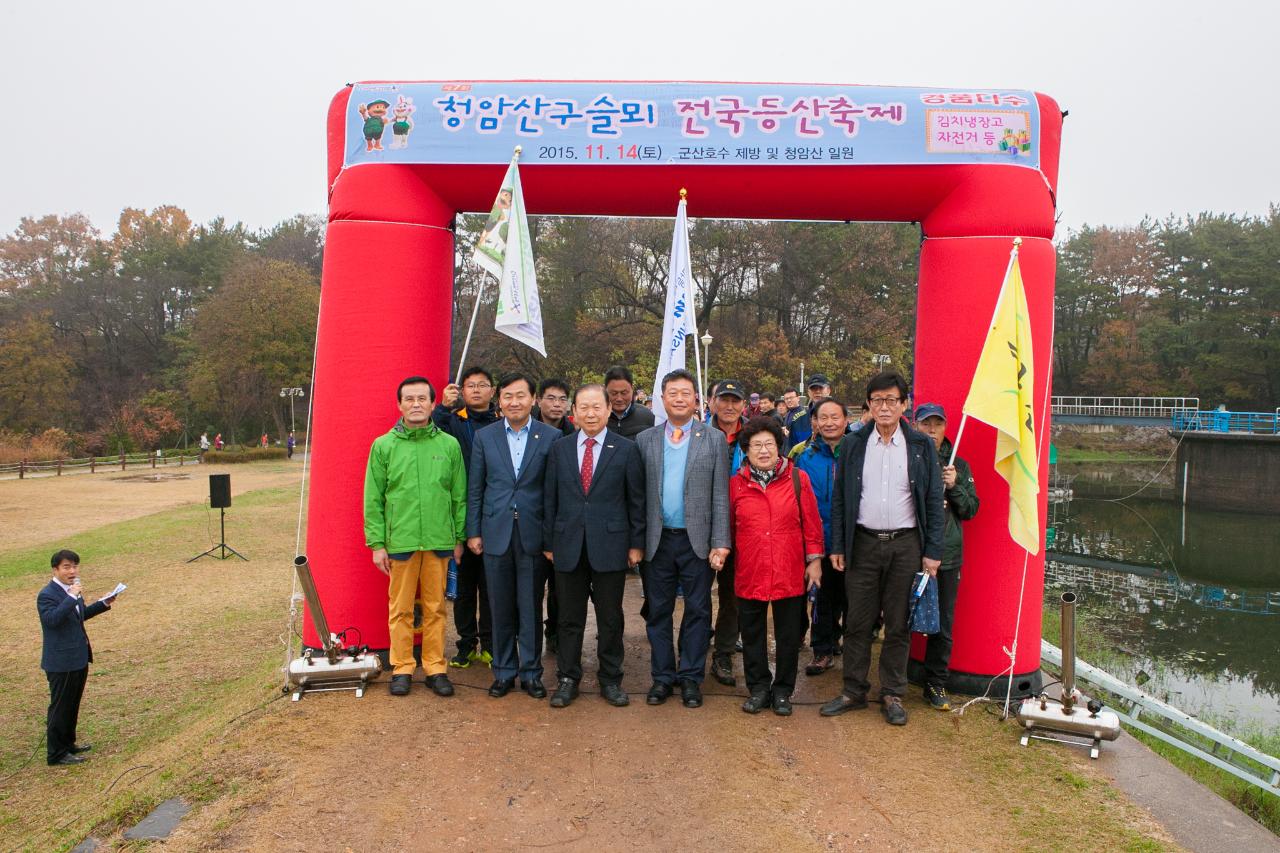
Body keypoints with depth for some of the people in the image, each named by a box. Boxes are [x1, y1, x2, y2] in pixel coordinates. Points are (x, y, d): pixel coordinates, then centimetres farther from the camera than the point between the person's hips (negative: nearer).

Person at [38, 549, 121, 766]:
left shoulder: (71, 590, 9)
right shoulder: (47, 595, -18)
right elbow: (52, 619, -35)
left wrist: (103, 604, 10)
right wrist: (72, 598, -37)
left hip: (79, 658, 9)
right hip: (61, 662, -9)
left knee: (72, 705, 20)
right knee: (60, 707, 3)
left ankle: (68, 743, 34)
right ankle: (56, 753, 15)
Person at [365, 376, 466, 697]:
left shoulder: (449, 445, 3)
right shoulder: (383, 446, 2)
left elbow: (459, 497, 7)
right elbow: (373, 500, 3)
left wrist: (459, 538, 6)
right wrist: (376, 543, -1)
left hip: (439, 542, 1)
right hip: (399, 542, 0)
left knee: (435, 608, 8)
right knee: (400, 609, 7)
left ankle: (435, 668, 20)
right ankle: (402, 668, 21)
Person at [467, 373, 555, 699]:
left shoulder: (551, 437, -1)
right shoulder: (484, 436, 5)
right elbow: (474, 489, 6)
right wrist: (473, 532, 3)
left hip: (533, 534, -1)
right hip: (496, 533, 2)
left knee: (531, 607, 7)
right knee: (501, 608, 10)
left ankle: (531, 672, 21)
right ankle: (504, 671, 24)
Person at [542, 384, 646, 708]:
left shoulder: (626, 449, -1)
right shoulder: (559, 448, 6)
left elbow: (636, 500, 1)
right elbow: (551, 499, 7)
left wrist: (637, 543, -1)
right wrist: (548, 542, 6)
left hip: (610, 545, -2)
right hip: (568, 546, 2)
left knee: (610, 618, 9)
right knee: (569, 618, 11)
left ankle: (611, 680, 24)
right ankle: (567, 679, 25)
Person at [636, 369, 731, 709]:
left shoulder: (714, 439, 1)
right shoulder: (645, 440, 6)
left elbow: (720, 495, -2)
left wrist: (720, 542, -7)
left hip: (697, 540, -1)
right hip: (657, 540, 2)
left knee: (697, 611, 7)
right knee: (658, 610, 10)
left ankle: (690, 677, 21)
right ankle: (662, 676, 24)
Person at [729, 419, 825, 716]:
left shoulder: (798, 479, -2)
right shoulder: (736, 483, 0)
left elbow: (811, 522, 1)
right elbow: (728, 525, 7)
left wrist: (814, 560, 0)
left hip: (790, 574, 0)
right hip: (749, 574, 1)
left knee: (789, 635, 11)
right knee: (752, 635, 12)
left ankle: (782, 690, 27)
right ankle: (758, 688, 29)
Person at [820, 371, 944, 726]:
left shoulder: (921, 446, 2)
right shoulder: (853, 444, 4)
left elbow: (933, 501, 2)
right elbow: (839, 498, 5)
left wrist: (933, 551, -3)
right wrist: (837, 546, 1)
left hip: (905, 544, 0)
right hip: (863, 543, 1)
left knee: (898, 624, 8)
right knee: (857, 621, 6)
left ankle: (893, 694, 21)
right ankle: (854, 690, 19)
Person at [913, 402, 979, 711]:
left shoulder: (958, 465, 10)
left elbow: (971, 510, 8)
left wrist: (954, 487, -7)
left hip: (947, 555, 3)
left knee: (942, 624, 8)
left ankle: (936, 684, 23)